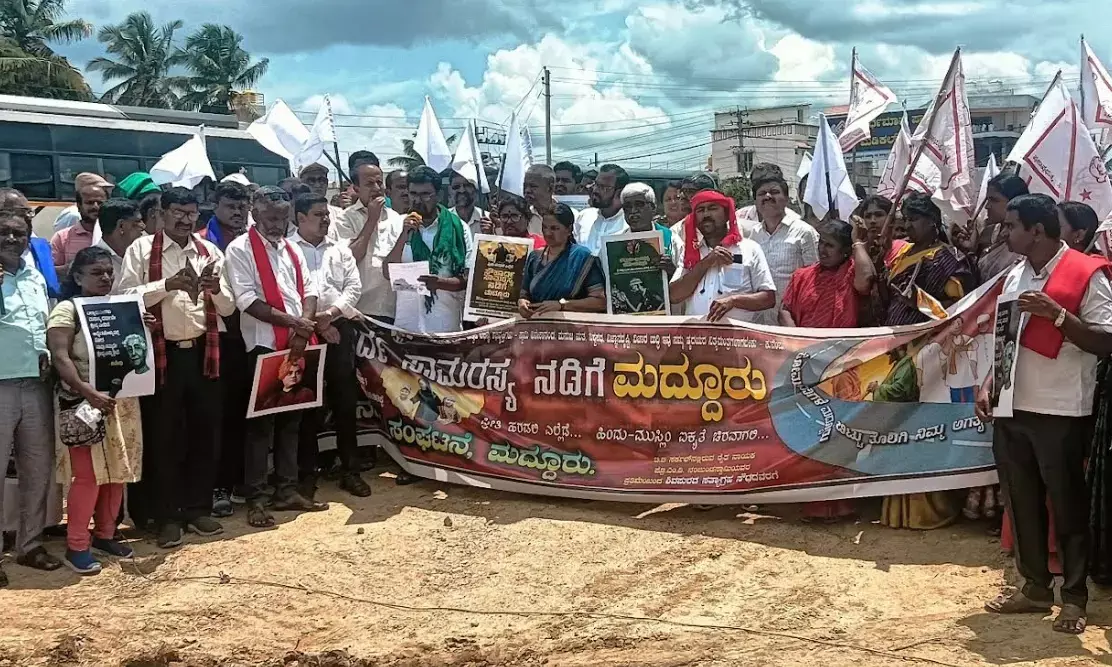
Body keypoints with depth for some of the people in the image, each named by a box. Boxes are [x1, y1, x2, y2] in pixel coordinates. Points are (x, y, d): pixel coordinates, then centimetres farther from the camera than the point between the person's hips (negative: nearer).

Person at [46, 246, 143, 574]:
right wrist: (89, 393, -27)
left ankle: (105, 534, 24)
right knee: (87, 474, -6)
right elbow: (60, 359, -16)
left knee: (117, 472, 10)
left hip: (121, 402, 6)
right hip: (84, 404, -6)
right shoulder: (67, 309, -6)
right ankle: (77, 546, 3)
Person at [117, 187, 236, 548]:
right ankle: (167, 517, 14)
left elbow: (228, 307, 9)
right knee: (163, 436, 4)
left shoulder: (210, 252, 9)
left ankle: (198, 509, 23)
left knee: (205, 432, 9)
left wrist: (216, 288, -12)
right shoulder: (141, 249, -1)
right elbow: (124, 297, -11)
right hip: (162, 353, -3)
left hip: (203, 352, 4)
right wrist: (168, 284, -20)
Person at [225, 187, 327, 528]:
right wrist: (292, 321, -16)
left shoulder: (292, 249, 16)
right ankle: (255, 499, 3)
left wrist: (303, 329, -10)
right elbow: (247, 300, -14)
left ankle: (287, 490, 19)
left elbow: (309, 291, 8)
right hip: (264, 344, -6)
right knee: (261, 422, -2)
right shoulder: (240, 250, -4)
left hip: (297, 344, 6)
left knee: (291, 419, 11)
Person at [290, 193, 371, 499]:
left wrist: (332, 312, -10)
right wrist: (314, 323, -10)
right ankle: (307, 473, 10)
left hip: (341, 330, 4)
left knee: (346, 400, 5)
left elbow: (354, 287, 6)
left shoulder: (341, 250, 15)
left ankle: (350, 470, 14)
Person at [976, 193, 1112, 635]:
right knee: (1021, 502, 12)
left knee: (1067, 505, 4)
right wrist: (988, 385, 8)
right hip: (1012, 408, 7)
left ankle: (1074, 597, 15)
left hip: (1060, 412, -7)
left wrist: (1056, 314, -23)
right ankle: (1035, 587, 26)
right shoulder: (1014, 276, 12)